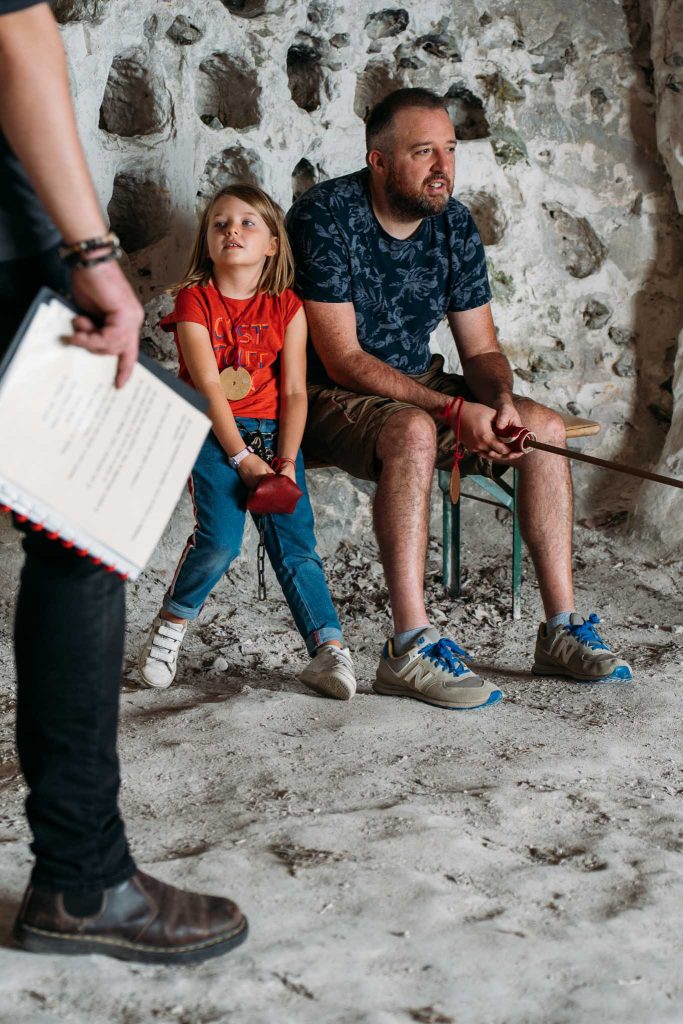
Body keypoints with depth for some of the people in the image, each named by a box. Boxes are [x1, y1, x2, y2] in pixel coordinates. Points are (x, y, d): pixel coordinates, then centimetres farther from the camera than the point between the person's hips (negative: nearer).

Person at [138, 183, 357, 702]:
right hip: (210, 432, -2)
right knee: (220, 538, -22)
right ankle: (169, 628, 0)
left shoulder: (288, 308, 6)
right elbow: (208, 386, -9)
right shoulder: (195, 300, 0)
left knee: (294, 542, -13)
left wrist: (286, 462, -12)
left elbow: (294, 391, 0)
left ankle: (329, 650, -14)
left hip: (272, 431, 2)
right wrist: (243, 458, -16)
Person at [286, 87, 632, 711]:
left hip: (418, 386, 7)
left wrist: (500, 401, -21)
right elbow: (343, 360, -23)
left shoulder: (454, 224, 0)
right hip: (330, 398, -7)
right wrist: (454, 410, -30)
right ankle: (410, 649, -39)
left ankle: (562, 627, -7)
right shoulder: (324, 215, -19)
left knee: (546, 427, -9)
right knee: (413, 430, -37)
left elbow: (481, 349, 3)